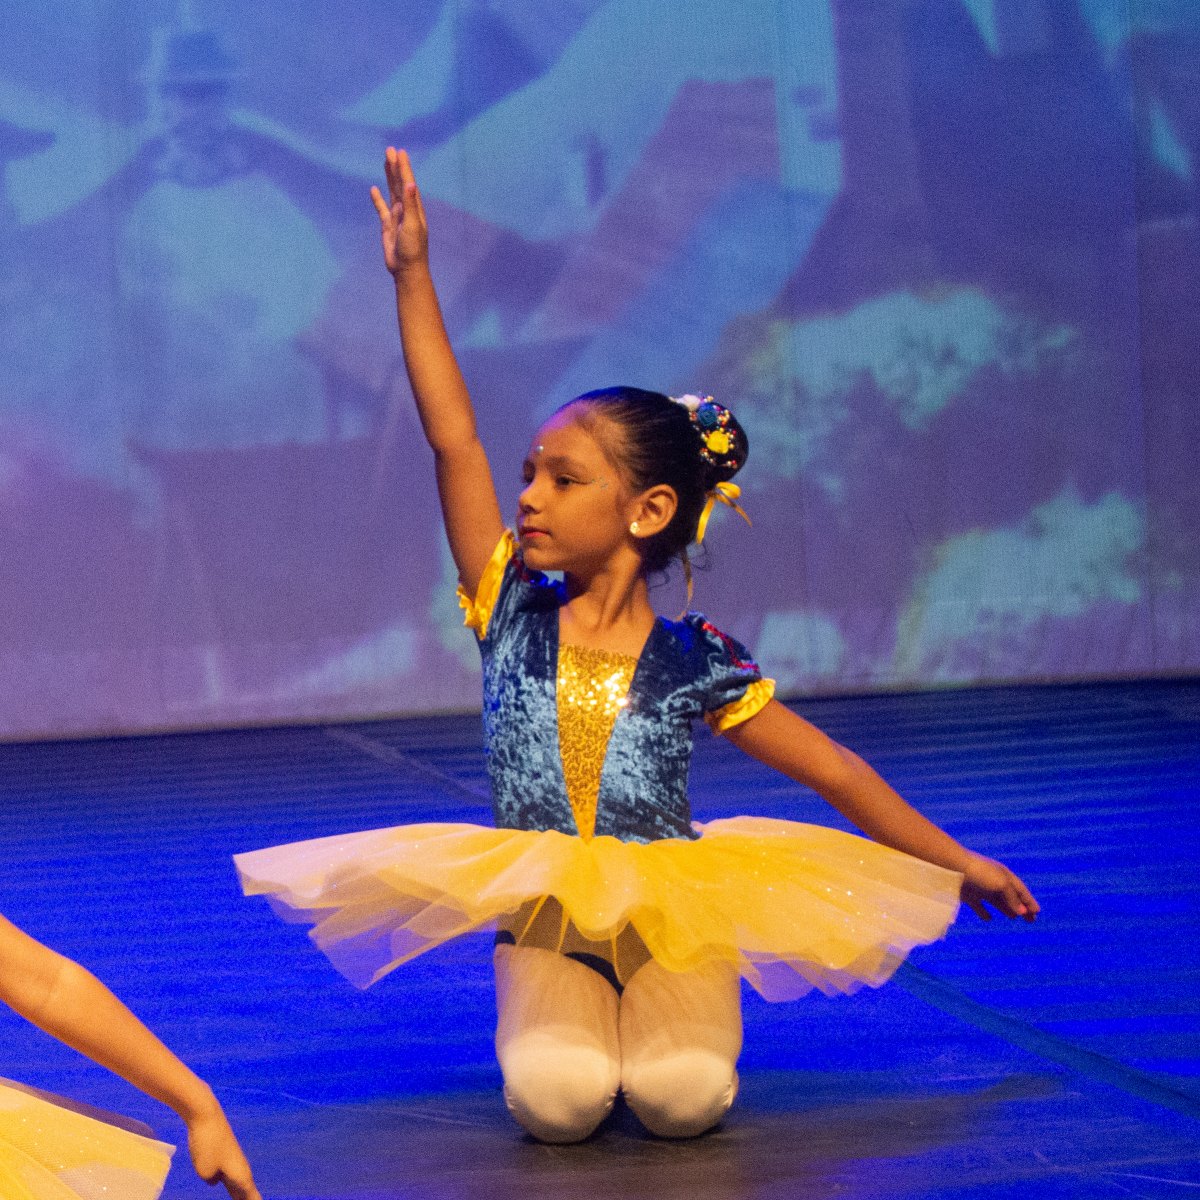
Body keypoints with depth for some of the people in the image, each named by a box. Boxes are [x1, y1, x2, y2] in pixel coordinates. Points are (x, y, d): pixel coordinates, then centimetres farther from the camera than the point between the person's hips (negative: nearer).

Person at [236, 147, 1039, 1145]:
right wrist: (413, 276, -9)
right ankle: (568, 1022, 10)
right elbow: (454, 440, -6)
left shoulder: (692, 662, -6)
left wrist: (959, 865, 6)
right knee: (555, 1102, -25)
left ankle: (664, 1022, 9)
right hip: (544, 918, 1)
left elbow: (835, 771, 2)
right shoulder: (514, 613, -2)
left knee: (679, 1100, -26)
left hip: (671, 917, -1)